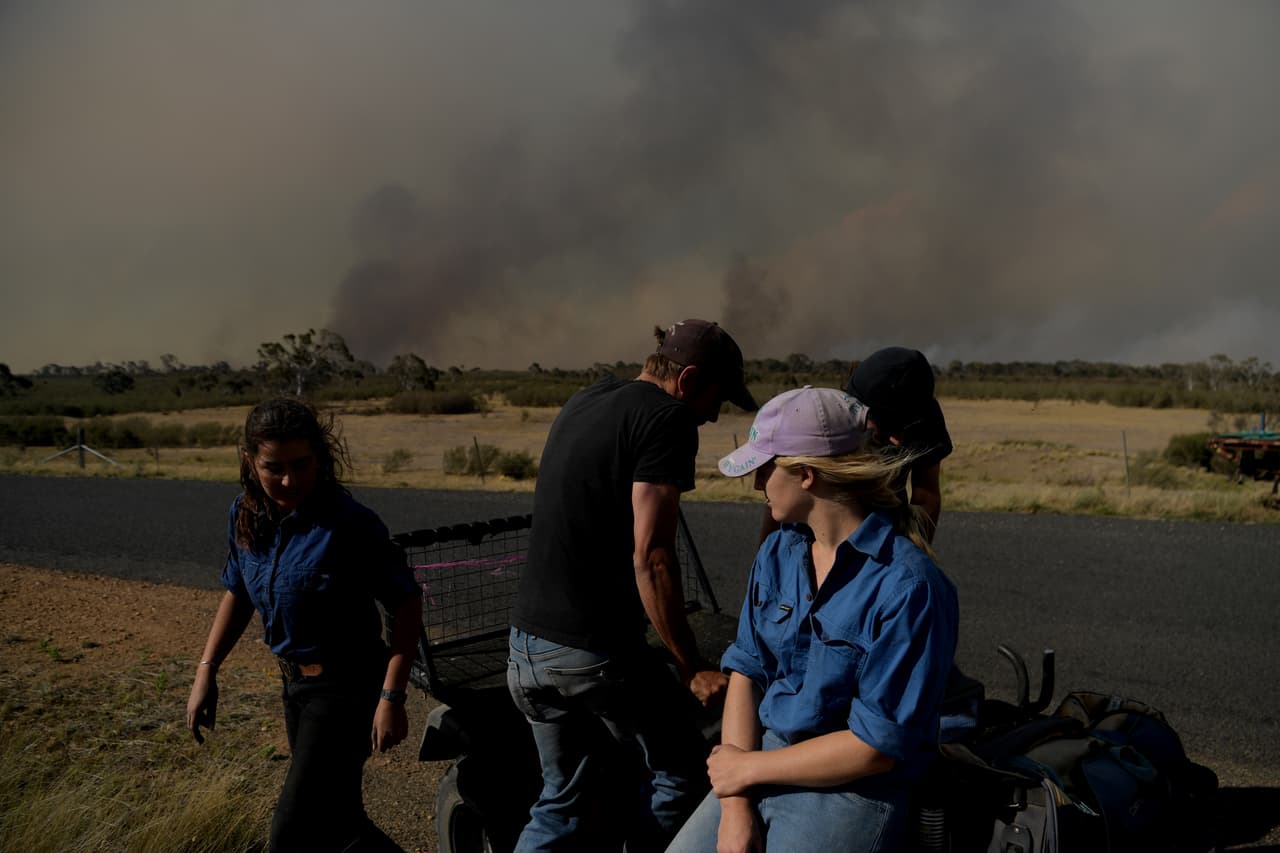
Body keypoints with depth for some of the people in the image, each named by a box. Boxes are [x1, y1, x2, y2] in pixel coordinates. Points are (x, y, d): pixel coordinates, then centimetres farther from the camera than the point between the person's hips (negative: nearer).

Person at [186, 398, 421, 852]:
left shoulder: (349, 524, -23)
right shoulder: (245, 515, -3)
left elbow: (406, 605, -19)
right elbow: (238, 593, 13)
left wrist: (392, 697, -23)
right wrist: (206, 671, 7)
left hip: (346, 686, -7)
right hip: (296, 682, 7)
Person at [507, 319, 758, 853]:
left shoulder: (581, 403, 15)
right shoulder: (667, 419, -12)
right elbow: (650, 557, -20)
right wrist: (692, 669, -15)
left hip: (526, 638, 9)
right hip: (598, 650, -8)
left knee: (562, 799, 19)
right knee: (680, 775, 11)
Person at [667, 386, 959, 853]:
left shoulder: (909, 586, -19)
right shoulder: (778, 551, 2)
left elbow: (876, 748, -18)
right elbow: (746, 671, 1)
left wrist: (748, 768, -10)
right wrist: (735, 806, -10)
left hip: (852, 794, -6)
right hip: (764, 766, 6)